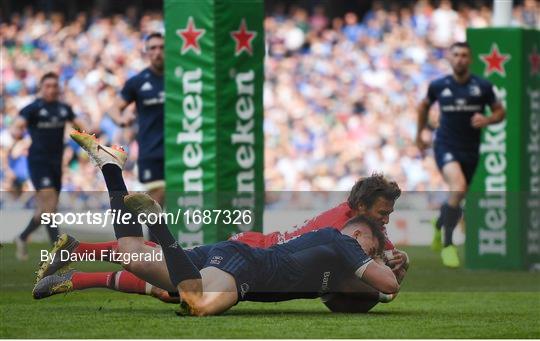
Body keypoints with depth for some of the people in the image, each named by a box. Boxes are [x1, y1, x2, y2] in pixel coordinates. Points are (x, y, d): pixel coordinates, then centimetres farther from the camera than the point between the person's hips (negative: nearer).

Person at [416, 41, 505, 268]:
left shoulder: (482, 86, -2)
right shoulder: (438, 86, -1)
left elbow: (500, 111, 7)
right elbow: (424, 105, 19)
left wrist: (487, 120, -14)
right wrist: (420, 133, 22)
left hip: (470, 150, 3)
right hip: (446, 147, -3)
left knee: (457, 197, 13)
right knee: (458, 188, -27)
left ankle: (440, 224, 51)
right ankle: (448, 245, -15)